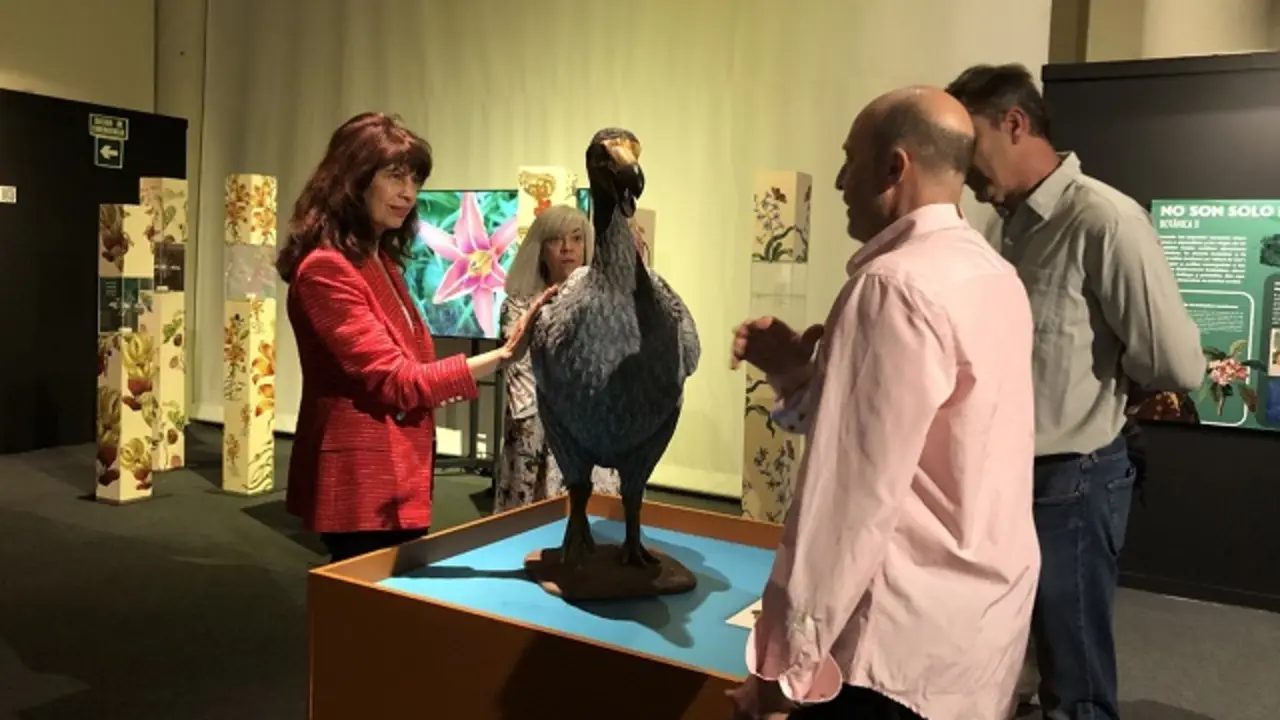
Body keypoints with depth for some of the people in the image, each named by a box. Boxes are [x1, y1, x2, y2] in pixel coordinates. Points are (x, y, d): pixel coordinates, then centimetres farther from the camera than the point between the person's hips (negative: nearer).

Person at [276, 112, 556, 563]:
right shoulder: (326, 269, -16)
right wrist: (502, 356, -27)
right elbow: (398, 381, -21)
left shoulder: (381, 261, 13)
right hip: (362, 487, -9)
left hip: (396, 482, 9)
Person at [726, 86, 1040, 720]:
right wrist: (794, 369, 6)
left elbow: (858, 492, -23)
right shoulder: (994, 275, 8)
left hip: (908, 641, -9)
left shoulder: (897, 285, -20)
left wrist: (785, 664, -16)